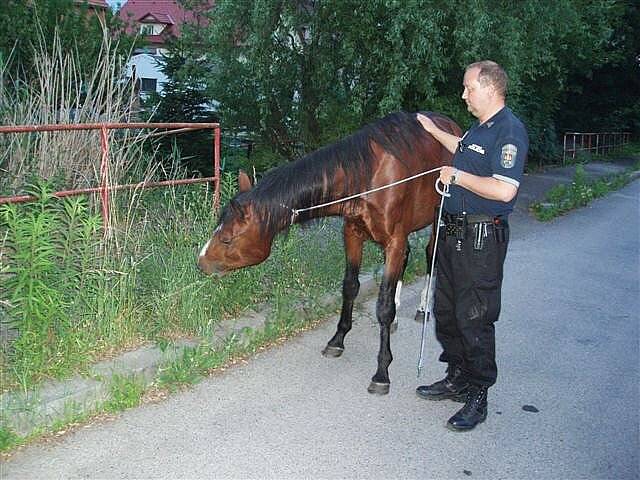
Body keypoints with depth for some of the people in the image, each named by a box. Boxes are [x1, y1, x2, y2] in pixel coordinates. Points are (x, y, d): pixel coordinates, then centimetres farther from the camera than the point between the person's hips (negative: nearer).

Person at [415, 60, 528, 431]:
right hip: (454, 233, 10)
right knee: (446, 311, 17)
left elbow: (504, 190, -27)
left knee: (474, 319, -2)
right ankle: (457, 379, 32)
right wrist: (434, 131, 38)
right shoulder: (479, 128, 14)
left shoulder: (510, 130, -16)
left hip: (481, 239, -10)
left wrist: (457, 176, -17)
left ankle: (477, 397, 11)